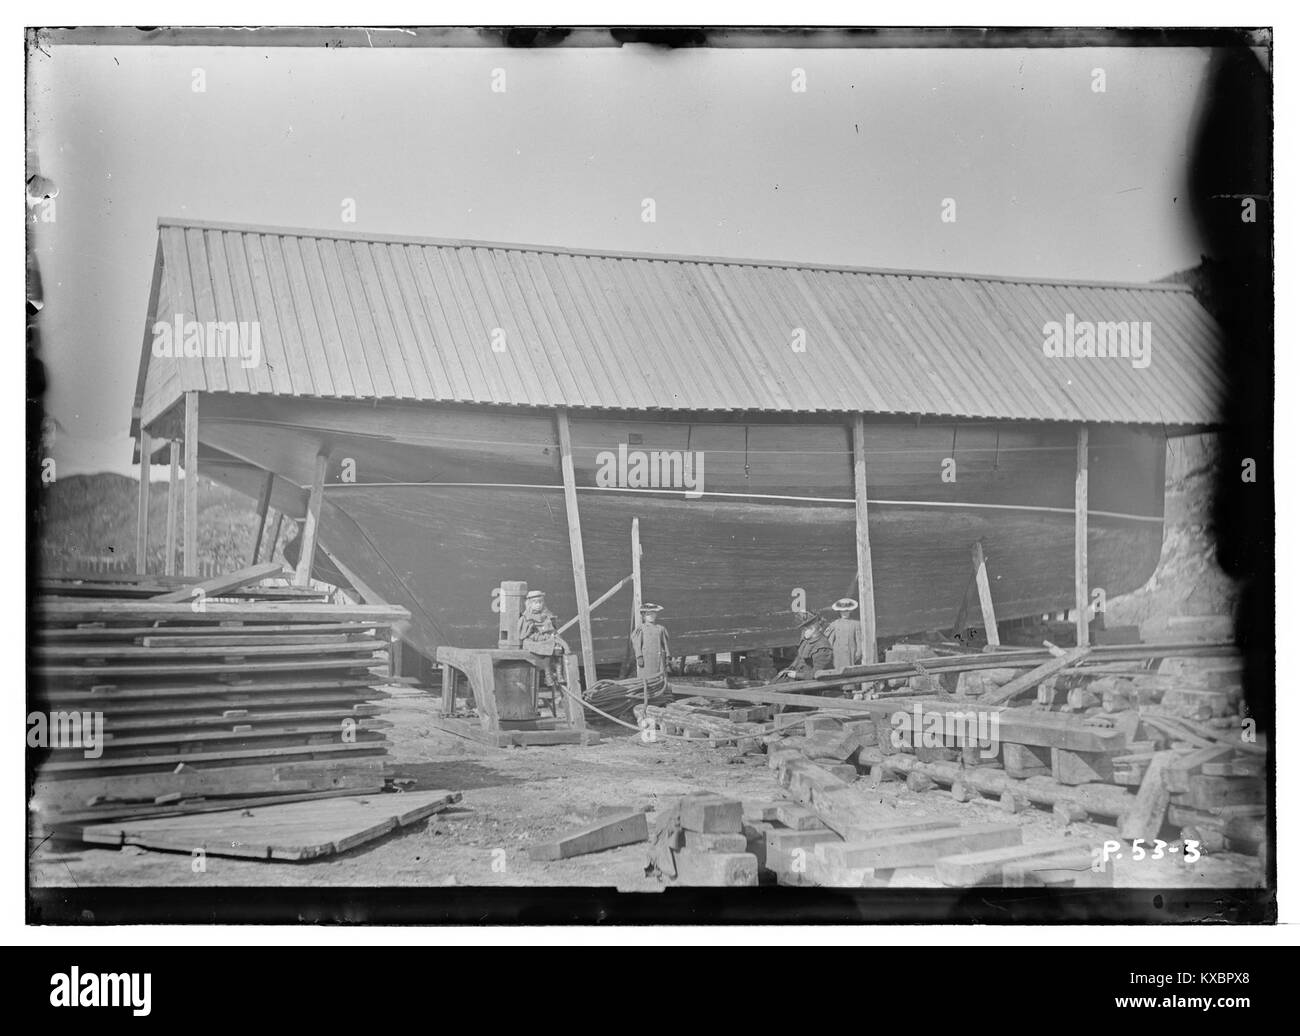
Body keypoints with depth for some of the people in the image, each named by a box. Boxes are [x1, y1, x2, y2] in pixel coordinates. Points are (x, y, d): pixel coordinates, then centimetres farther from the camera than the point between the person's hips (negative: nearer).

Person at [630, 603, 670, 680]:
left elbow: (665, 644, 15)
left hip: (659, 658, 3)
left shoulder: (661, 629, 13)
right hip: (646, 658, -3)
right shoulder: (641, 628, 3)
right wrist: (639, 657, -10)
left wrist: (667, 657, 9)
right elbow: (637, 644, -1)